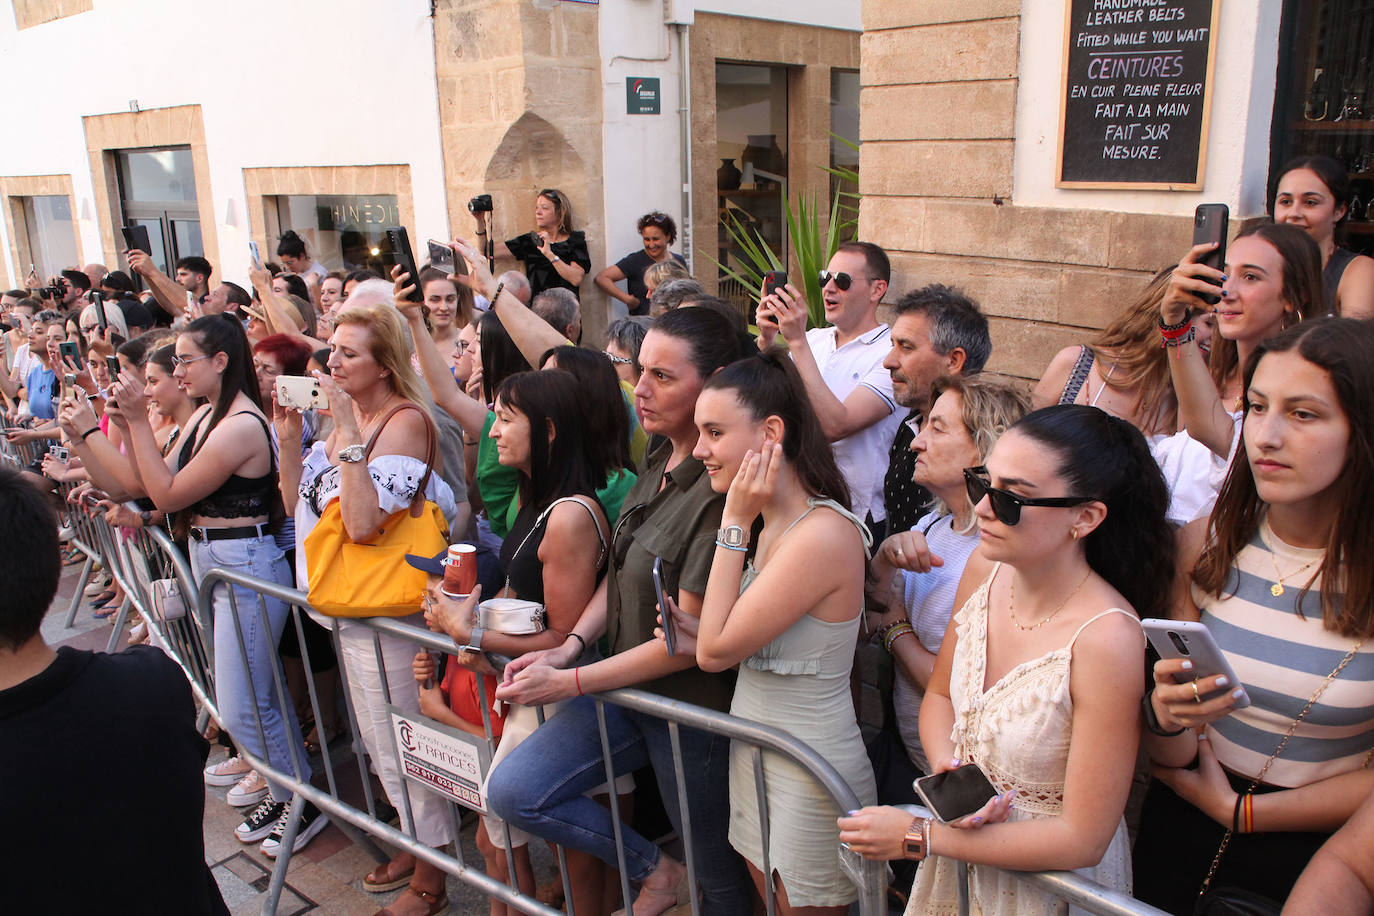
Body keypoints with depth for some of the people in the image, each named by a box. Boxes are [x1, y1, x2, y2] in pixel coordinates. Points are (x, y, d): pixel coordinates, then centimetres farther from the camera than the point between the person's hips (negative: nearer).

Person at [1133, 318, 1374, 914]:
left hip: (1316, 850, -2)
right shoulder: (1204, 544, -10)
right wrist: (1166, 715, -28)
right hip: (1183, 827, 2)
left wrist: (1239, 811, -9)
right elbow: (1170, 759, -7)